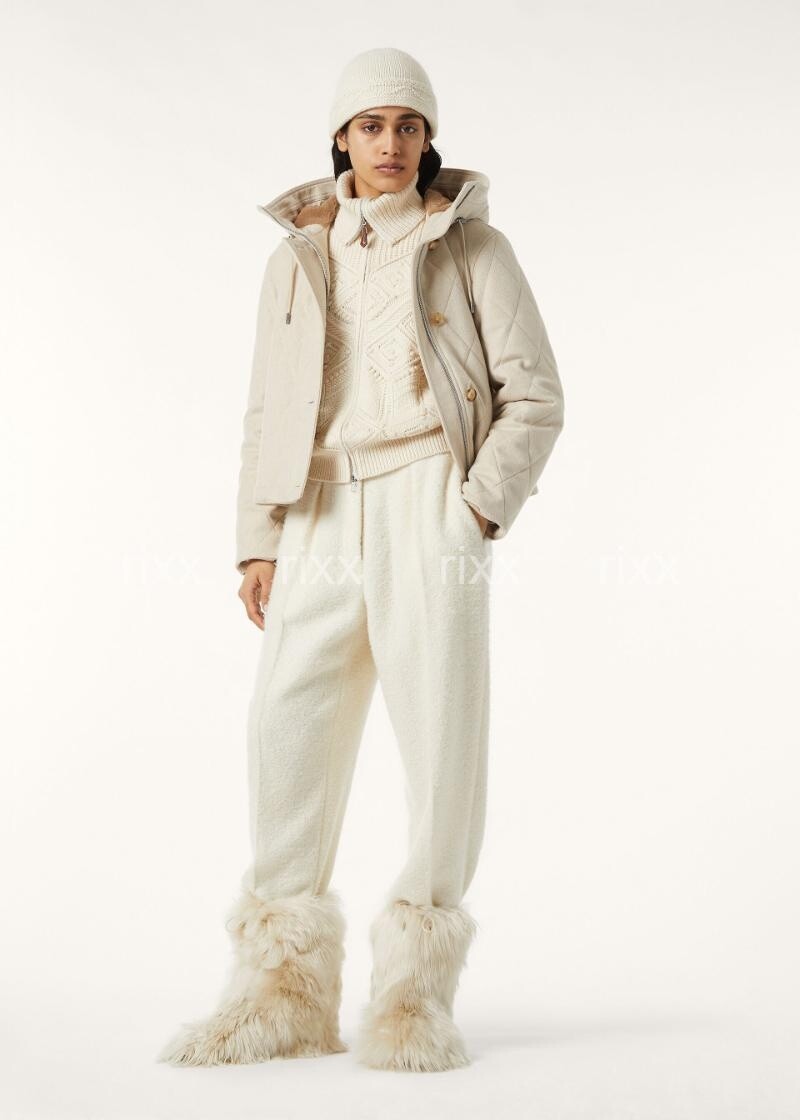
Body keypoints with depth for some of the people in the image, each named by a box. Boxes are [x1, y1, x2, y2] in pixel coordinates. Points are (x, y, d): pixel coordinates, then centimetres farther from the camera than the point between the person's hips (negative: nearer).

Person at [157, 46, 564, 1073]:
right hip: (325, 516, 3)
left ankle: (414, 999, 3)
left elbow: (534, 394, 3)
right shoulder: (298, 257, 17)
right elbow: (269, 412, 15)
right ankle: (282, 996, 5)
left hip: (431, 500, -3)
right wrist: (258, 543, 6)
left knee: (442, 736, -8)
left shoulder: (472, 246, 8)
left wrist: (479, 511, -8)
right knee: (286, 729, -4)